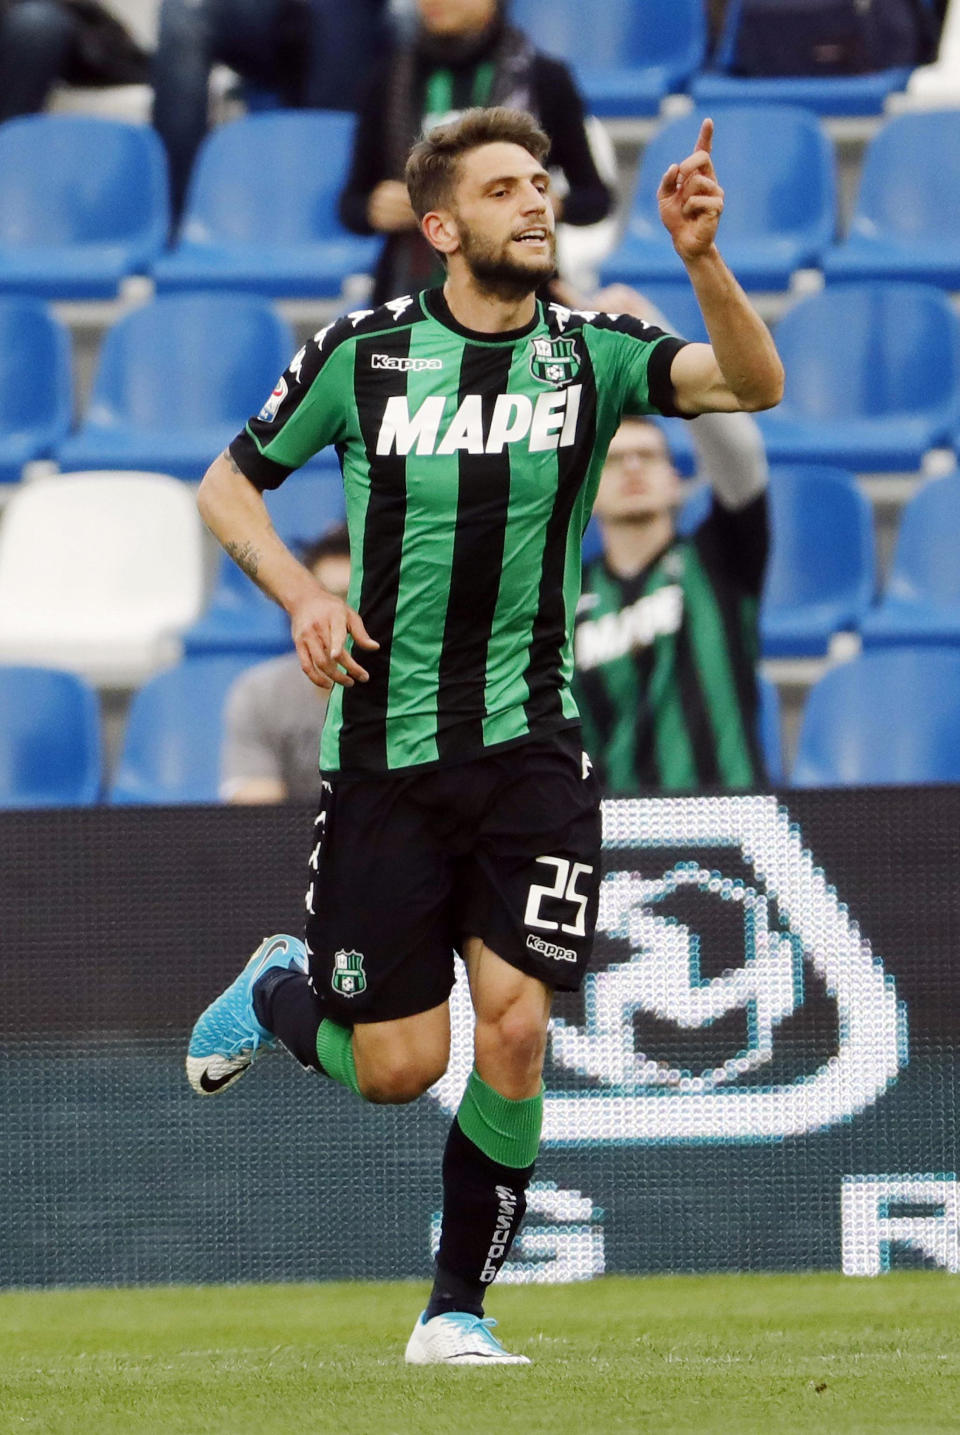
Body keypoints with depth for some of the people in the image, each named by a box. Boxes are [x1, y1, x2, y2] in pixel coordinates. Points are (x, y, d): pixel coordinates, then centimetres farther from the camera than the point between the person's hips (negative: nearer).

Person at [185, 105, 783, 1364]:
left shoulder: (590, 355, -2)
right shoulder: (362, 356, -3)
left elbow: (753, 383, -19)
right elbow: (229, 483, 10)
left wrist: (701, 259, -35)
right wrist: (300, 595, -6)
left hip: (529, 743, 1)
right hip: (384, 749, -1)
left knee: (513, 1024, -12)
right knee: (396, 1068, 0)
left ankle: (458, 1307, 6)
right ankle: (277, 991, 36)